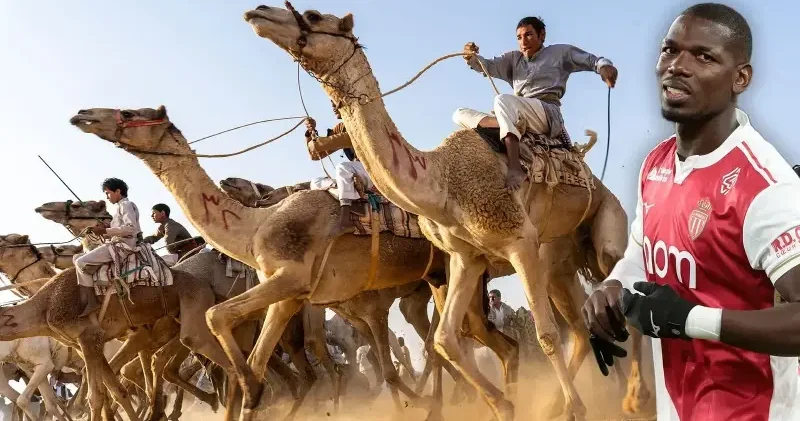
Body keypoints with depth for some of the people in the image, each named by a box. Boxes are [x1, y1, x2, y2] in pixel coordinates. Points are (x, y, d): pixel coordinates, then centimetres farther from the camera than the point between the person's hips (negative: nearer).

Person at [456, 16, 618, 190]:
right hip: (518, 119, 6)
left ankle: (515, 167, -51)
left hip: (548, 114, -6)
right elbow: (487, 65, 14)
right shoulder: (513, 59, 26)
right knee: (460, 115, -1)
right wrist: (472, 57, -9)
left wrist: (604, 65, -11)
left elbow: (594, 60, 14)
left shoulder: (560, 53, 16)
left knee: (503, 100, -35)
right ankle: (501, 127, -29)